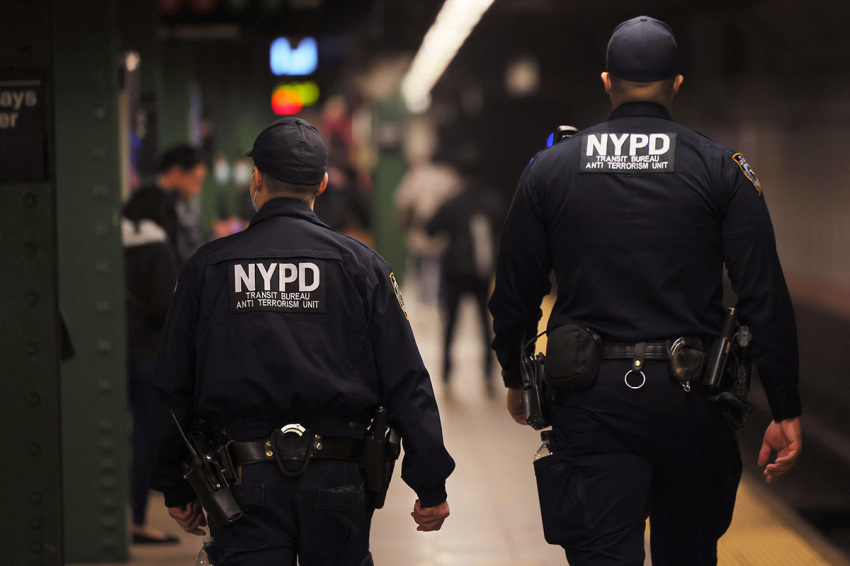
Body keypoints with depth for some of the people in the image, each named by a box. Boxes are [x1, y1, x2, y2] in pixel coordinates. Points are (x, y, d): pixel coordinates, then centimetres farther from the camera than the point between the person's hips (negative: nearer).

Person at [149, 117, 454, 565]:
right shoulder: (358, 264, 2)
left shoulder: (207, 266, 4)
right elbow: (405, 381, -2)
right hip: (336, 481, 0)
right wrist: (431, 485, 2)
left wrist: (175, 489, 16)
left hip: (245, 485, 0)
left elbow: (173, 389, 7)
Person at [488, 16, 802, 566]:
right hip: (689, 397, 0)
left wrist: (516, 379, 25)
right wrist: (786, 409, -2)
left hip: (590, 398, 0)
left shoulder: (549, 169, 4)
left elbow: (514, 293, 9)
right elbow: (765, 297, -5)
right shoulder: (721, 169, 0)